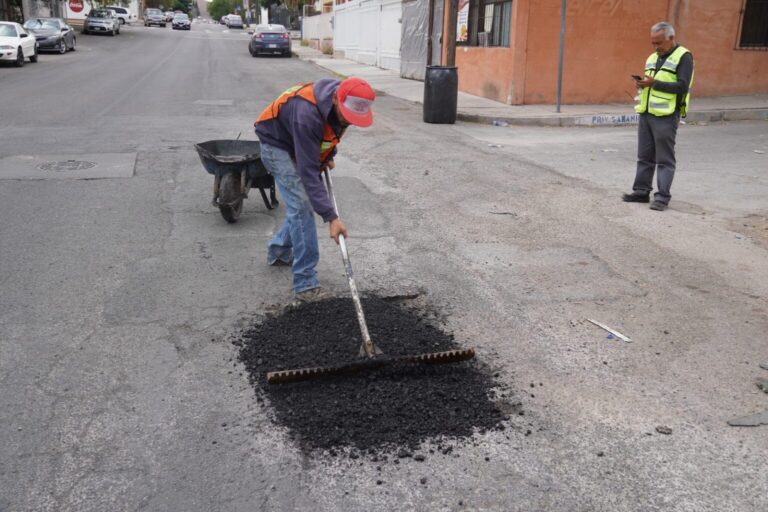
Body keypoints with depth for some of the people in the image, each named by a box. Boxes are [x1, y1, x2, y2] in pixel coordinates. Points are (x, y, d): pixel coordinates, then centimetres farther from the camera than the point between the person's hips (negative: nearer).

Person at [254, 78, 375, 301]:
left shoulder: (342, 103, -18)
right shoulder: (307, 115, -41)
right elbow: (308, 172, -41)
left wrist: (329, 156, -2)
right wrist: (331, 217, -42)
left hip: (302, 146, 8)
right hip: (278, 147, -8)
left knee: (303, 202, 14)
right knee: (302, 206, -17)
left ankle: (278, 251, 37)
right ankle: (306, 284, -14)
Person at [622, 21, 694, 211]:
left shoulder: (683, 57, -5)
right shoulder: (652, 58, 18)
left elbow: (682, 86, -15)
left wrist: (654, 83, -19)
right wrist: (641, 83, 2)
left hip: (666, 116, -7)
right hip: (646, 113, 7)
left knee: (664, 159, -3)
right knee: (644, 156, 11)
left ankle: (662, 197, -1)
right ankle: (641, 191, 18)